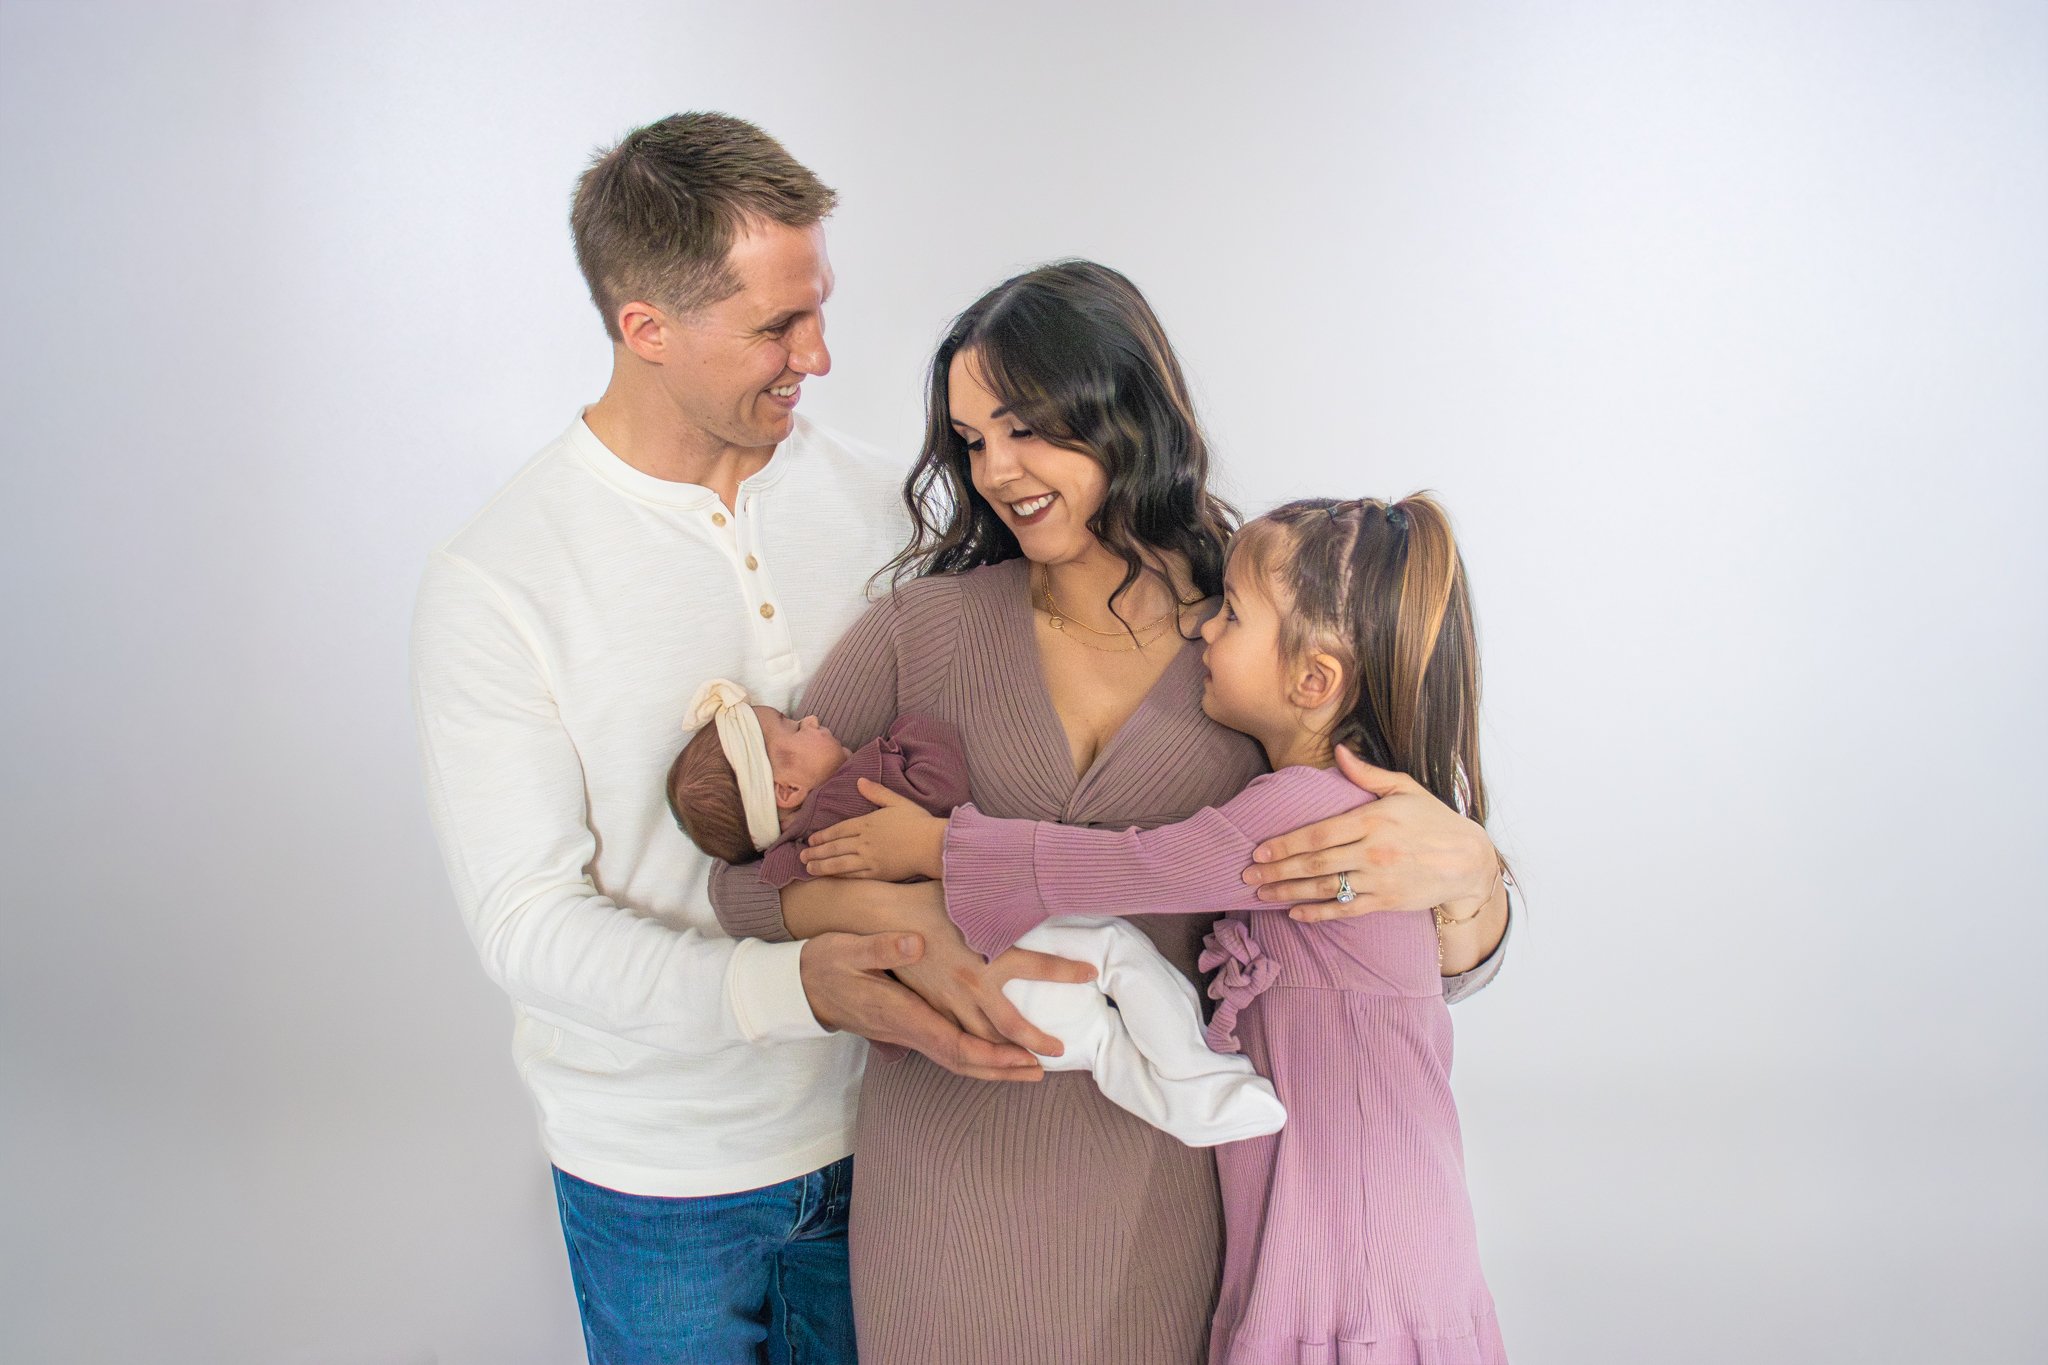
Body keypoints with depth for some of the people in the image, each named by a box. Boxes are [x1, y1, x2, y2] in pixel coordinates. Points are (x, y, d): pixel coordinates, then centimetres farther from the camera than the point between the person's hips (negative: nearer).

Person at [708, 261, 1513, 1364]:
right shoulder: (926, 628, -4)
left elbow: (1440, 975, -3)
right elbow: (746, 869, -5)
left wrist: (1464, 870, -25)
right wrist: (904, 917, -22)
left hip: (1158, 1181, 0)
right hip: (945, 1164, 1)